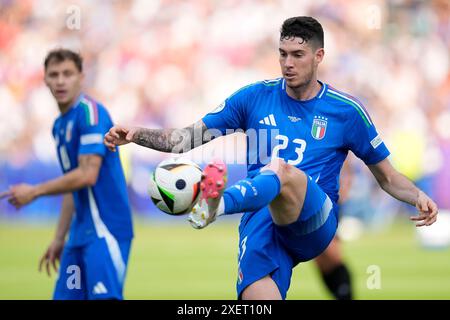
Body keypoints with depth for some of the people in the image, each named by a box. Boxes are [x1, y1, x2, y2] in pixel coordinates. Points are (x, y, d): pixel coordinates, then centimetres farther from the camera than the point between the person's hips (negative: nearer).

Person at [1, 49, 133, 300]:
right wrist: (59, 239, 22)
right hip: (81, 232, 9)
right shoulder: (60, 125, 16)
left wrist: (34, 192, -10)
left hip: (106, 228, -9)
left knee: (104, 296, -17)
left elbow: (87, 175, -19)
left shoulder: (91, 112, -11)